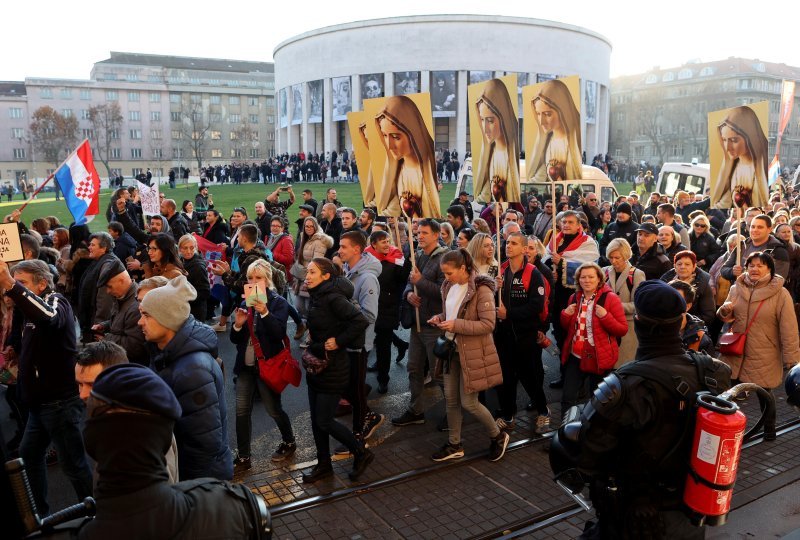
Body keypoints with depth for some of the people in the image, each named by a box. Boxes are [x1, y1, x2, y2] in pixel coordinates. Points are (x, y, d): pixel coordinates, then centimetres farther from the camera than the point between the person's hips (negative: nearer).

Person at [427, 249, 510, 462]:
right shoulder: (448, 287, 5)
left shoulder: (481, 290, -18)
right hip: (452, 349, 7)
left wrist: (457, 325, -26)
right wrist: (439, 318, -2)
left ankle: (498, 436, 24)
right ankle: (454, 445, 28)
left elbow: (488, 324, -21)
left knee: (468, 403, -1)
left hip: (472, 353, -7)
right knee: (451, 399, 12)